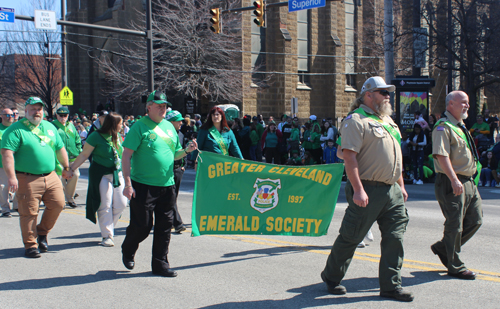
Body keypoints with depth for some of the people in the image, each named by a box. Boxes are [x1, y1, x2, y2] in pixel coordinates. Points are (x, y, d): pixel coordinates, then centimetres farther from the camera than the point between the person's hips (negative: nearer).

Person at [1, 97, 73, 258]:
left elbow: (60, 149, 24)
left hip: (51, 177, 6)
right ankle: (30, 245, 12)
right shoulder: (16, 130, -5)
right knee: (29, 213, -2)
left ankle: (42, 232, 23)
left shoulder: (50, 127, 16)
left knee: (58, 204, 1)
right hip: (27, 179, -5)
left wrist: (66, 168, 25)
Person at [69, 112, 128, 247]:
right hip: (101, 174, -6)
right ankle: (107, 236, 7)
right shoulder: (96, 136, -10)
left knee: (120, 204, 2)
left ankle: (107, 227, 25)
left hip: (117, 174, 6)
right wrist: (71, 169, -10)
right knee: (105, 206, -3)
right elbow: (84, 155, -7)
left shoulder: (118, 136, 8)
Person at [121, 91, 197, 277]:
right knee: (142, 225, 0)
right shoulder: (140, 126, -6)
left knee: (165, 226, 7)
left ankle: (160, 264, 17)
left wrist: (186, 150, -1)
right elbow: (127, 155, -10)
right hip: (143, 185, -6)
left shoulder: (169, 127, 14)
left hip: (167, 185, 6)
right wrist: (127, 183, -17)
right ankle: (128, 252, 29)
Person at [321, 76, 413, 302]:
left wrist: (401, 185, 21)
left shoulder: (387, 120, 19)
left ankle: (391, 285, 14)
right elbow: (349, 156, -18)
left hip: (392, 190, 8)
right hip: (368, 189, -8)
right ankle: (331, 277, 21)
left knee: (395, 237, 5)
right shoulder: (356, 120, -9)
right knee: (351, 237, 2)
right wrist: (358, 190, -24)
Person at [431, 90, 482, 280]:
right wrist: (454, 179, -32)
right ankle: (455, 267, 9)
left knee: (475, 220, 12)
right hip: (452, 184, -10)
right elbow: (441, 155, -25)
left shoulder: (460, 126, 19)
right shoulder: (443, 127, -13)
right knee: (455, 225, -3)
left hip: (468, 182, 10)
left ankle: (443, 248, 25)